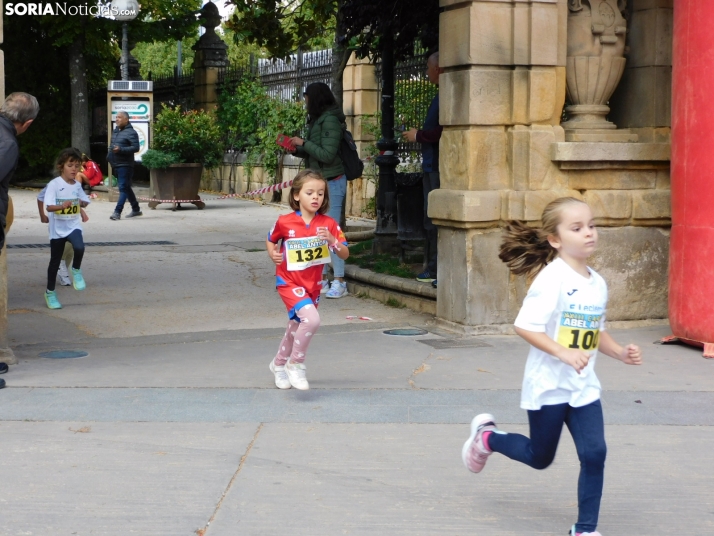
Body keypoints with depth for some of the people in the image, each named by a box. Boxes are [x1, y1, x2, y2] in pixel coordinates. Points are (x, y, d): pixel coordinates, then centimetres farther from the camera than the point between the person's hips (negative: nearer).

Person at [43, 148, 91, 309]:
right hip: (57, 228, -2)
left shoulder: (77, 185, 2)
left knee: (79, 247, -29)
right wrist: (62, 206, -38)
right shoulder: (54, 184, -13)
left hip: (74, 226, 2)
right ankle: (50, 292, 25)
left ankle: (76, 270, 1)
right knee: (55, 261, 8)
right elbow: (48, 207, -20)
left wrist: (82, 203, -9)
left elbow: (85, 201, 14)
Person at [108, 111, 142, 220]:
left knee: (123, 188, -11)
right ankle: (136, 209, 27)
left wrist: (121, 149, -25)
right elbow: (111, 145, 29)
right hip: (116, 164, 9)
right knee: (126, 188, 16)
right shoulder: (115, 131, 17)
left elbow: (136, 148, -18)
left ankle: (117, 212, -16)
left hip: (125, 165, -9)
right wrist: (109, 156, 14)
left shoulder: (131, 132, -10)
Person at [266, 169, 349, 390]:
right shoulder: (284, 222, -11)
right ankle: (296, 364, -7)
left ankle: (279, 364, 45)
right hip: (289, 282, -4)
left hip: (313, 285, 4)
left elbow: (345, 254, -7)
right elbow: (270, 240, 8)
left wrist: (332, 241, -25)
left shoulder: (329, 224, -6)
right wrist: (273, 254, -11)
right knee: (312, 319, -26)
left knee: (296, 327, 20)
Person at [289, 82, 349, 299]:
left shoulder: (330, 121, -13)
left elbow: (327, 155, -19)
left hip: (332, 182, -9)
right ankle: (322, 280, 15)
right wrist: (296, 149, 6)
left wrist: (303, 143, -14)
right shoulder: (318, 120, 14)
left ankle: (339, 282, -5)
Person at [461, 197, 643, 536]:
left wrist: (620, 353, 1)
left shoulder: (598, 284, 5)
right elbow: (525, 326, -23)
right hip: (548, 385, -6)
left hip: (584, 387, 6)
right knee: (540, 458, 11)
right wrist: (563, 353, -31)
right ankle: (486, 436, 37)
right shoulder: (552, 279, -18)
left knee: (594, 454, -5)